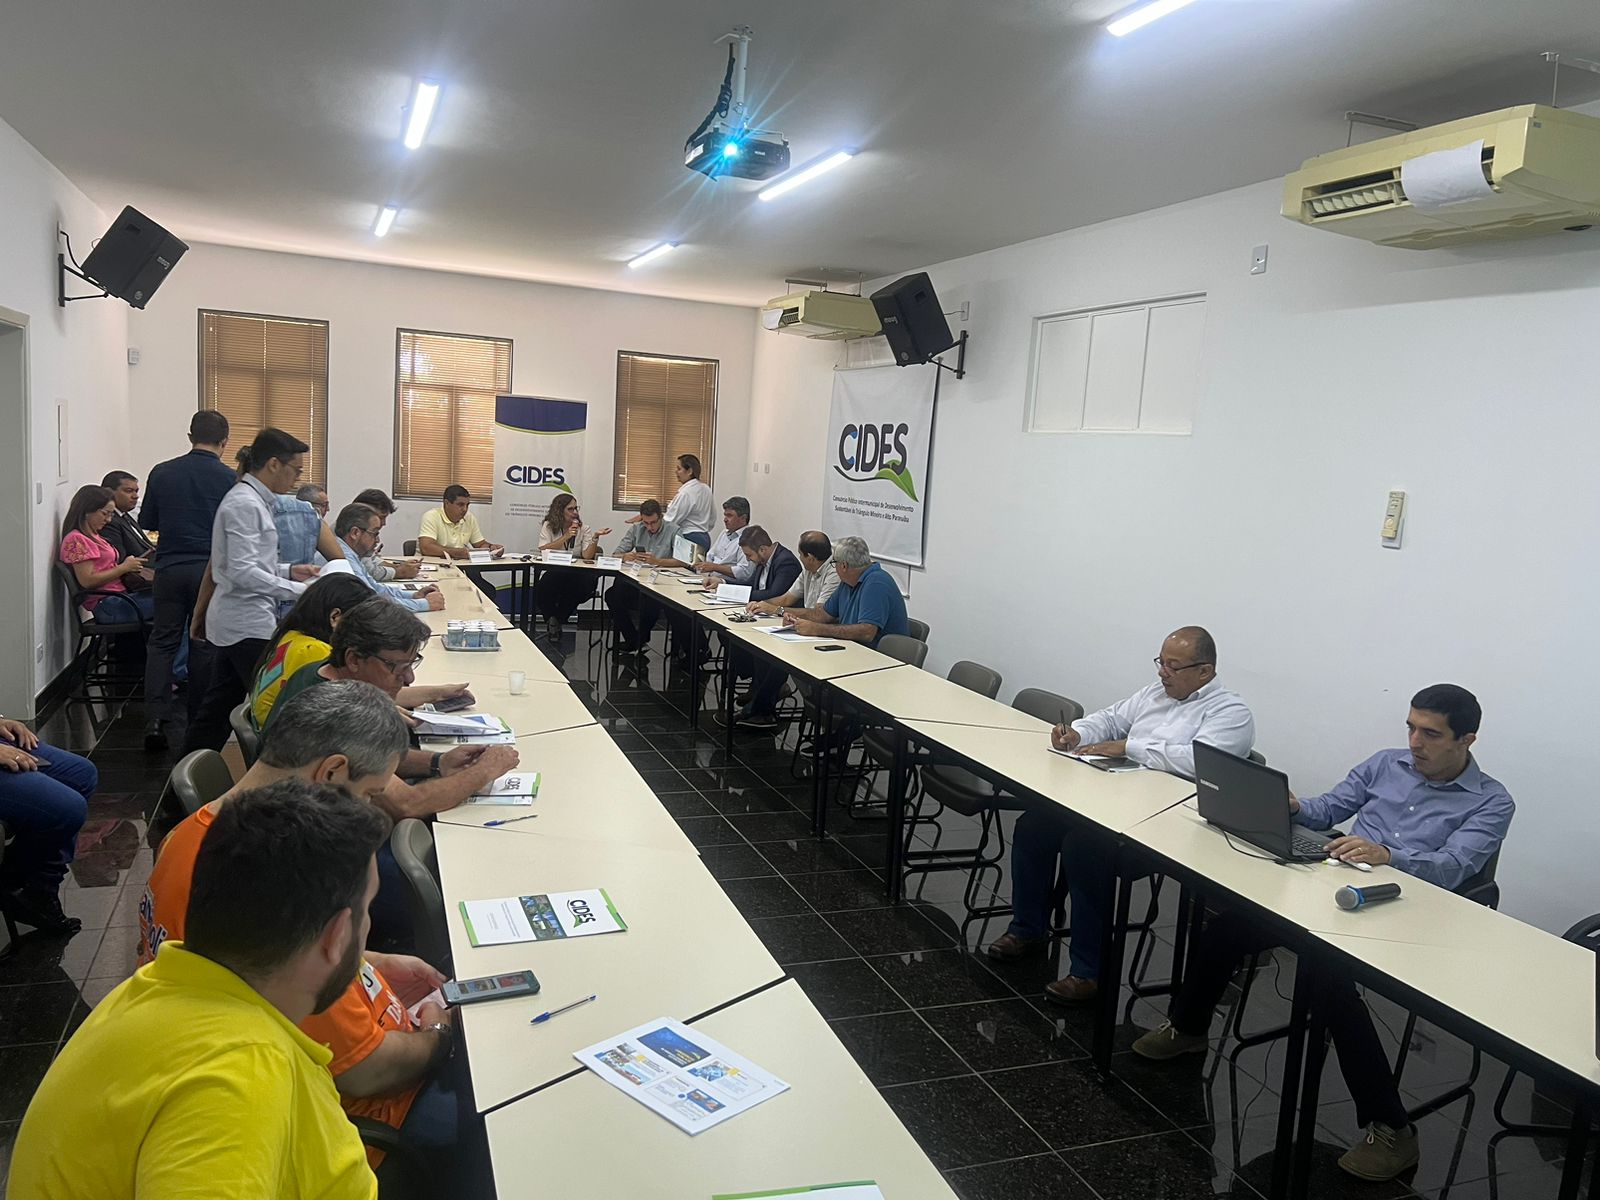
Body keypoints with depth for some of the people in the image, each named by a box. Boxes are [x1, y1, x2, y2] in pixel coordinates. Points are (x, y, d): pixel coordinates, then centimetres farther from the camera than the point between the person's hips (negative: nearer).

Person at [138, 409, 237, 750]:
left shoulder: (162, 473, 2)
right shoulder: (229, 479, -5)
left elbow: (146, 522, 10)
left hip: (170, 567, 1)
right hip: (210, 569, -1)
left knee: (162, 642, 8)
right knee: (204, 644, 9)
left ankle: (156, 719, -4)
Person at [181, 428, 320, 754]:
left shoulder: (253, 500, 14)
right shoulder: (245, 504, -16)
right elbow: (243, 572, -22)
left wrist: (288, 570, 8)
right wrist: (299, 590, -21)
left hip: (233, 623, 10)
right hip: (248, 625, -10)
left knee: (219, 704, 17)